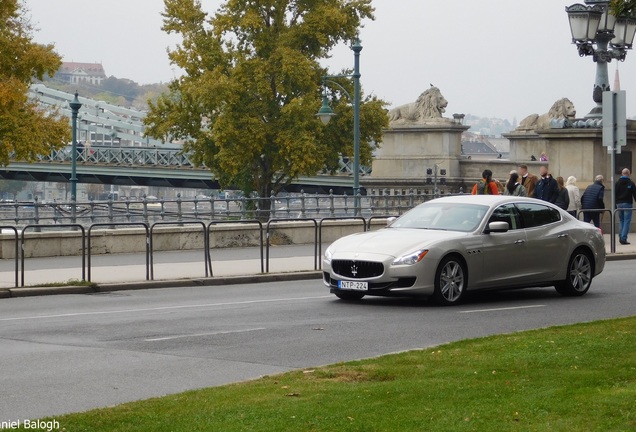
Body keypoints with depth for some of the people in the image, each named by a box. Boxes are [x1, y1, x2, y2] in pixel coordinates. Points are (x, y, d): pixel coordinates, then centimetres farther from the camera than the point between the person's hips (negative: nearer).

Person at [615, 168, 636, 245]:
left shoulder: (617, 183, 7)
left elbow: (614, 195, 8)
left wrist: (615, 205, 11)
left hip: (619, 204, 4)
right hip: (627, 204, -4)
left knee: (621, 221, 15)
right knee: (627, 221, -4)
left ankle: (620, 237, 8)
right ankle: (623, 238, -11)